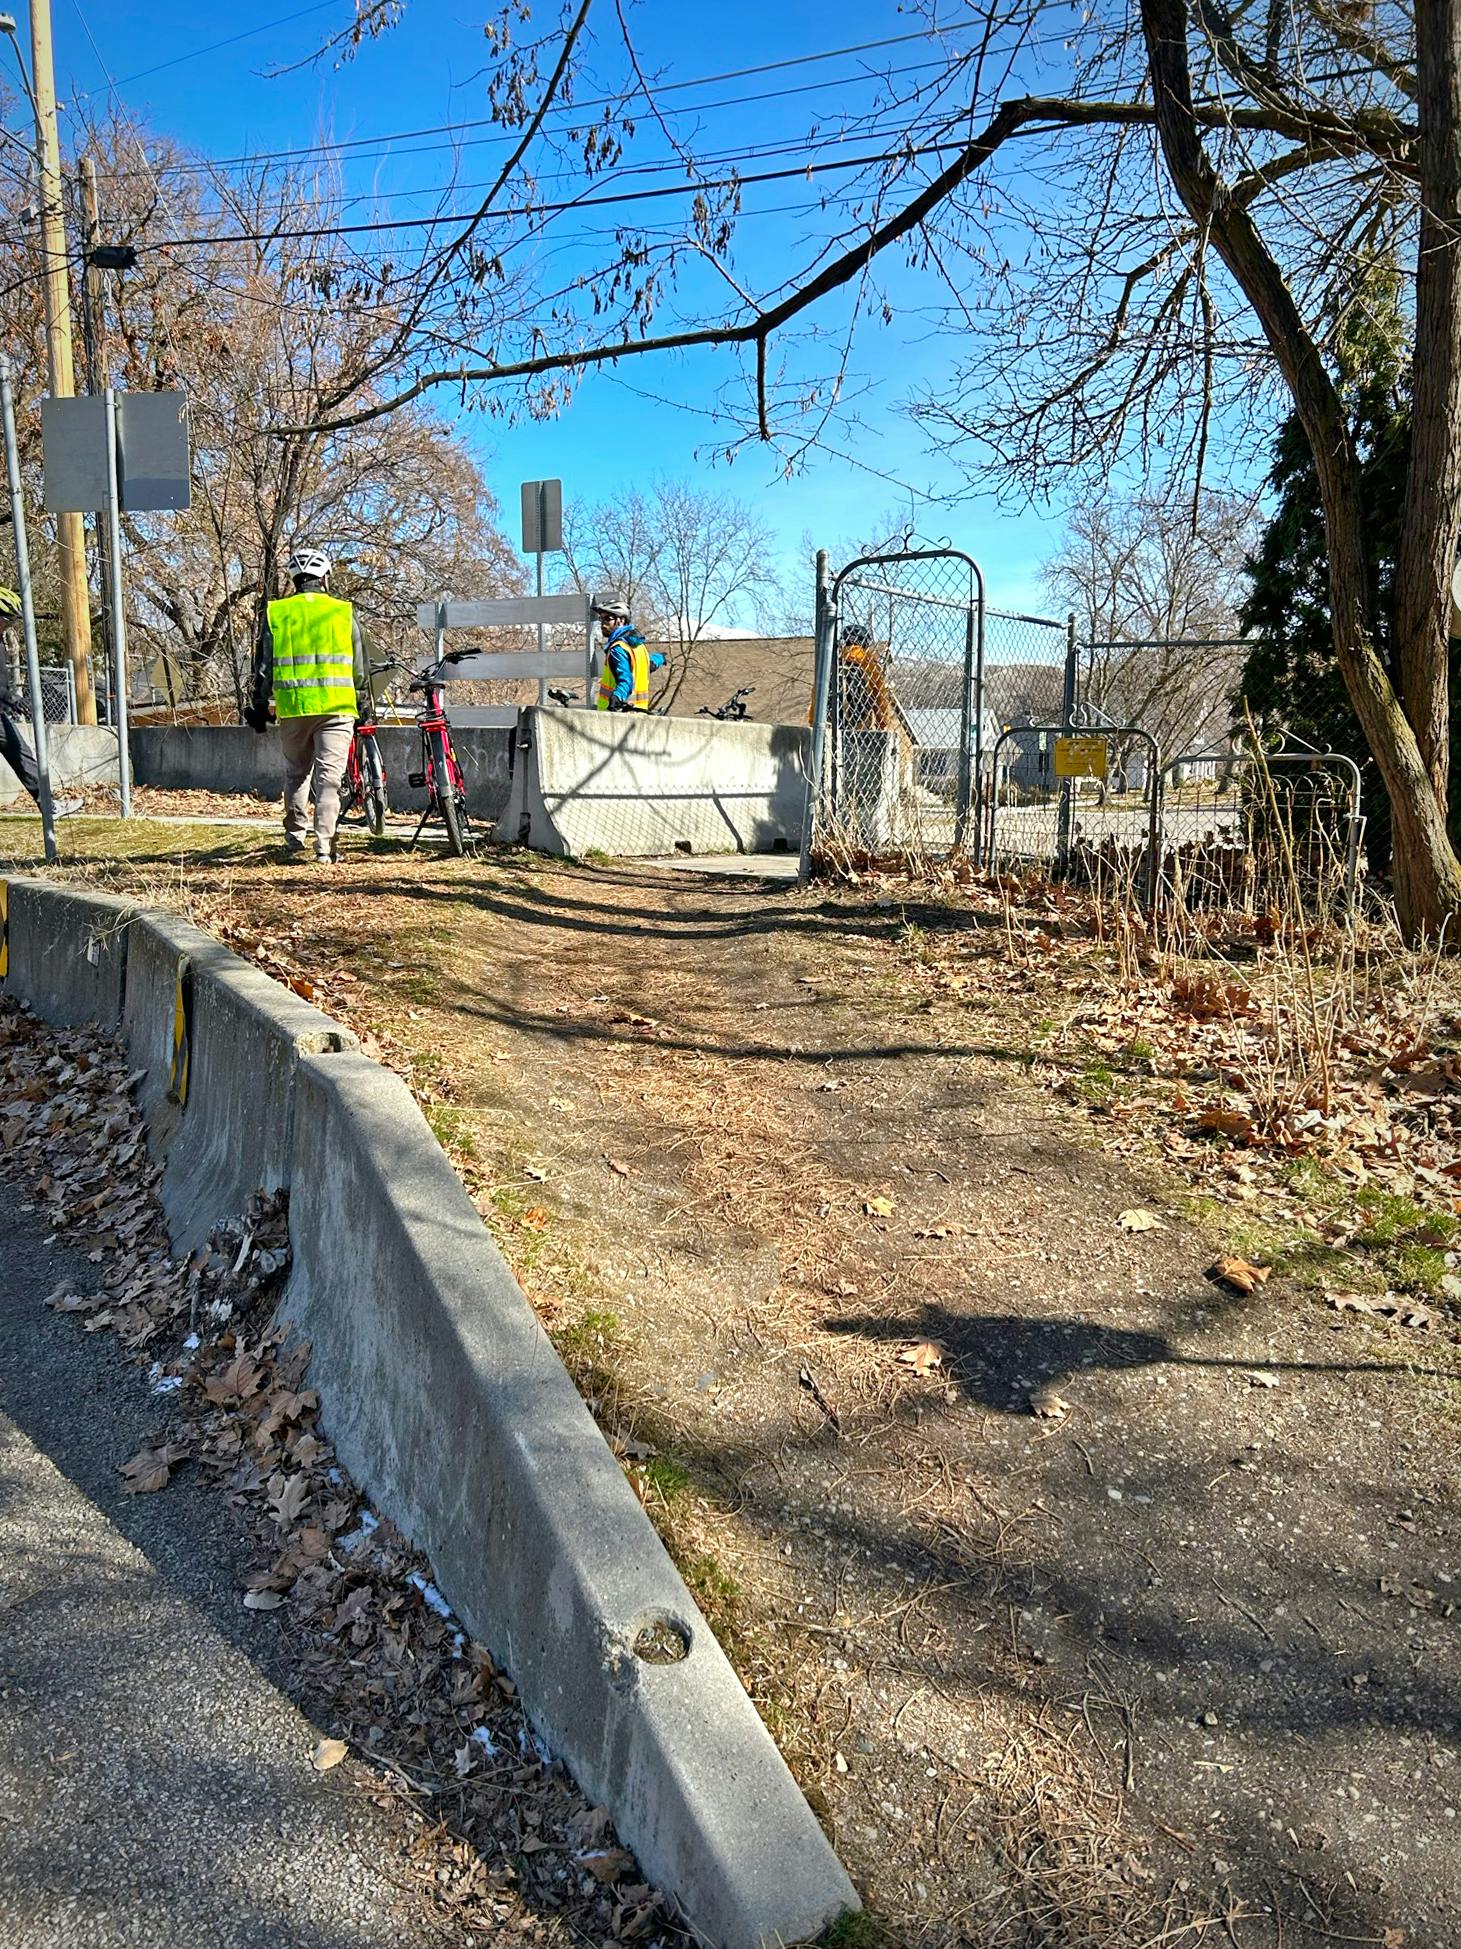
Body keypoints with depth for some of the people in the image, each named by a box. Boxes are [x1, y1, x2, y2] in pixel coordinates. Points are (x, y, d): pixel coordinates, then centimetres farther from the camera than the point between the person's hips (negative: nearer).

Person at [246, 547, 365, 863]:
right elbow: (360, 668, 7)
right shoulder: (343, 612, 4)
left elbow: (264, 666, 7)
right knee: (329, 775, -2)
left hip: (292, 707, 2)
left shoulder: (275, 613, 6)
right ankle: (324, 846, -7)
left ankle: (295, 839, 20)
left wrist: (259, 706, 16)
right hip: (337, 707, -1)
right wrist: (363, 705, 21)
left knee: (296, 773, 16)